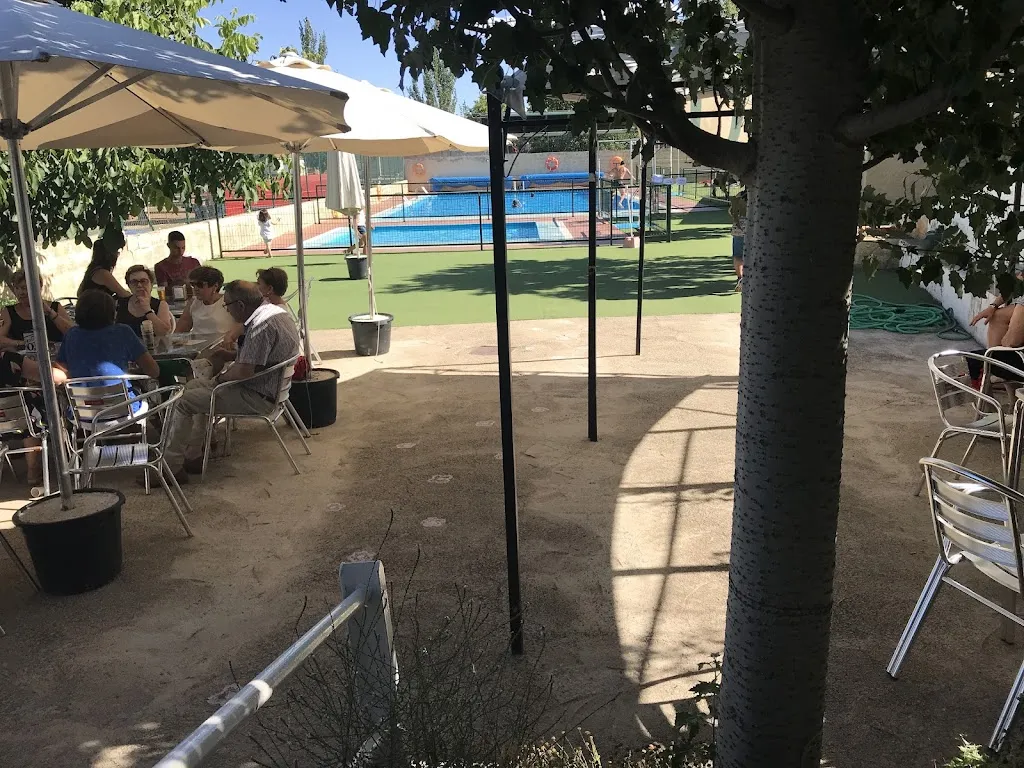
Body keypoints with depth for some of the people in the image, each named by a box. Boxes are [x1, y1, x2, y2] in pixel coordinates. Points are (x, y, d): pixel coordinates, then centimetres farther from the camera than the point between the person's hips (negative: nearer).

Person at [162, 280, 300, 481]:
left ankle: (171, 467, 1)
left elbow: (244, 371, -29)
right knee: (194, 386, 21)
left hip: (258, 398, -11)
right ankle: (192, 457, 23)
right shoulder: (276, 311, 7)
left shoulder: (262, 325, -26)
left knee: (182, 401, -8)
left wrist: (221, 378, -9)